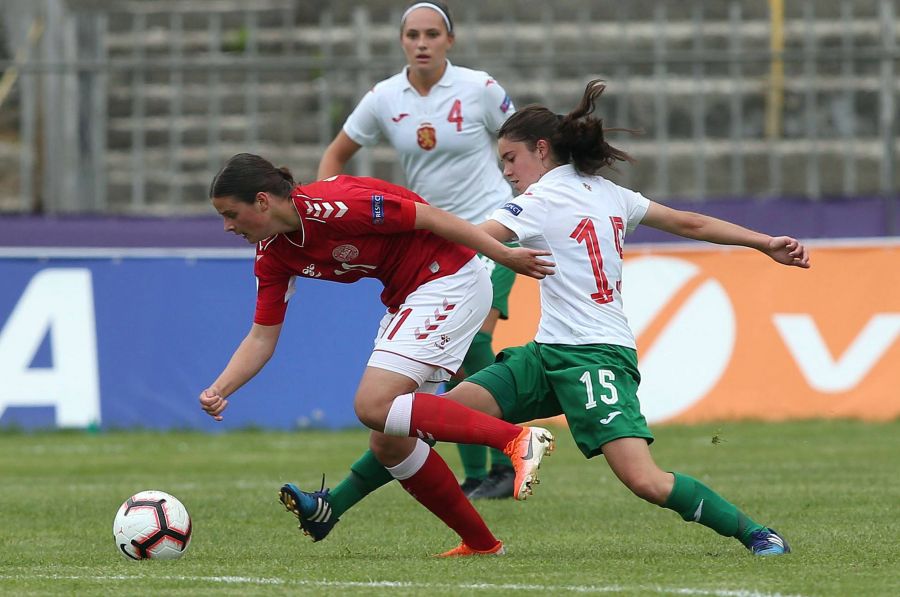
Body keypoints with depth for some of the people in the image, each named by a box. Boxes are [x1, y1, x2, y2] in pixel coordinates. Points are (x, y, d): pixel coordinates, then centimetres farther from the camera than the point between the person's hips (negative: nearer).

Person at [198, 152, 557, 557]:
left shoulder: (330, 206, -24)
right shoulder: (273, 254, 2)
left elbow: (429, 217, -19)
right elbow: (262, 337, 6)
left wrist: (505, 256, -15)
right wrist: (219, 391, -10)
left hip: (448, 281, -9)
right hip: (407, 297, 9)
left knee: (375, 406, -21)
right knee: (388, 443, 5)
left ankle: (516, 439, -24)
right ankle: (480, 543, 13)